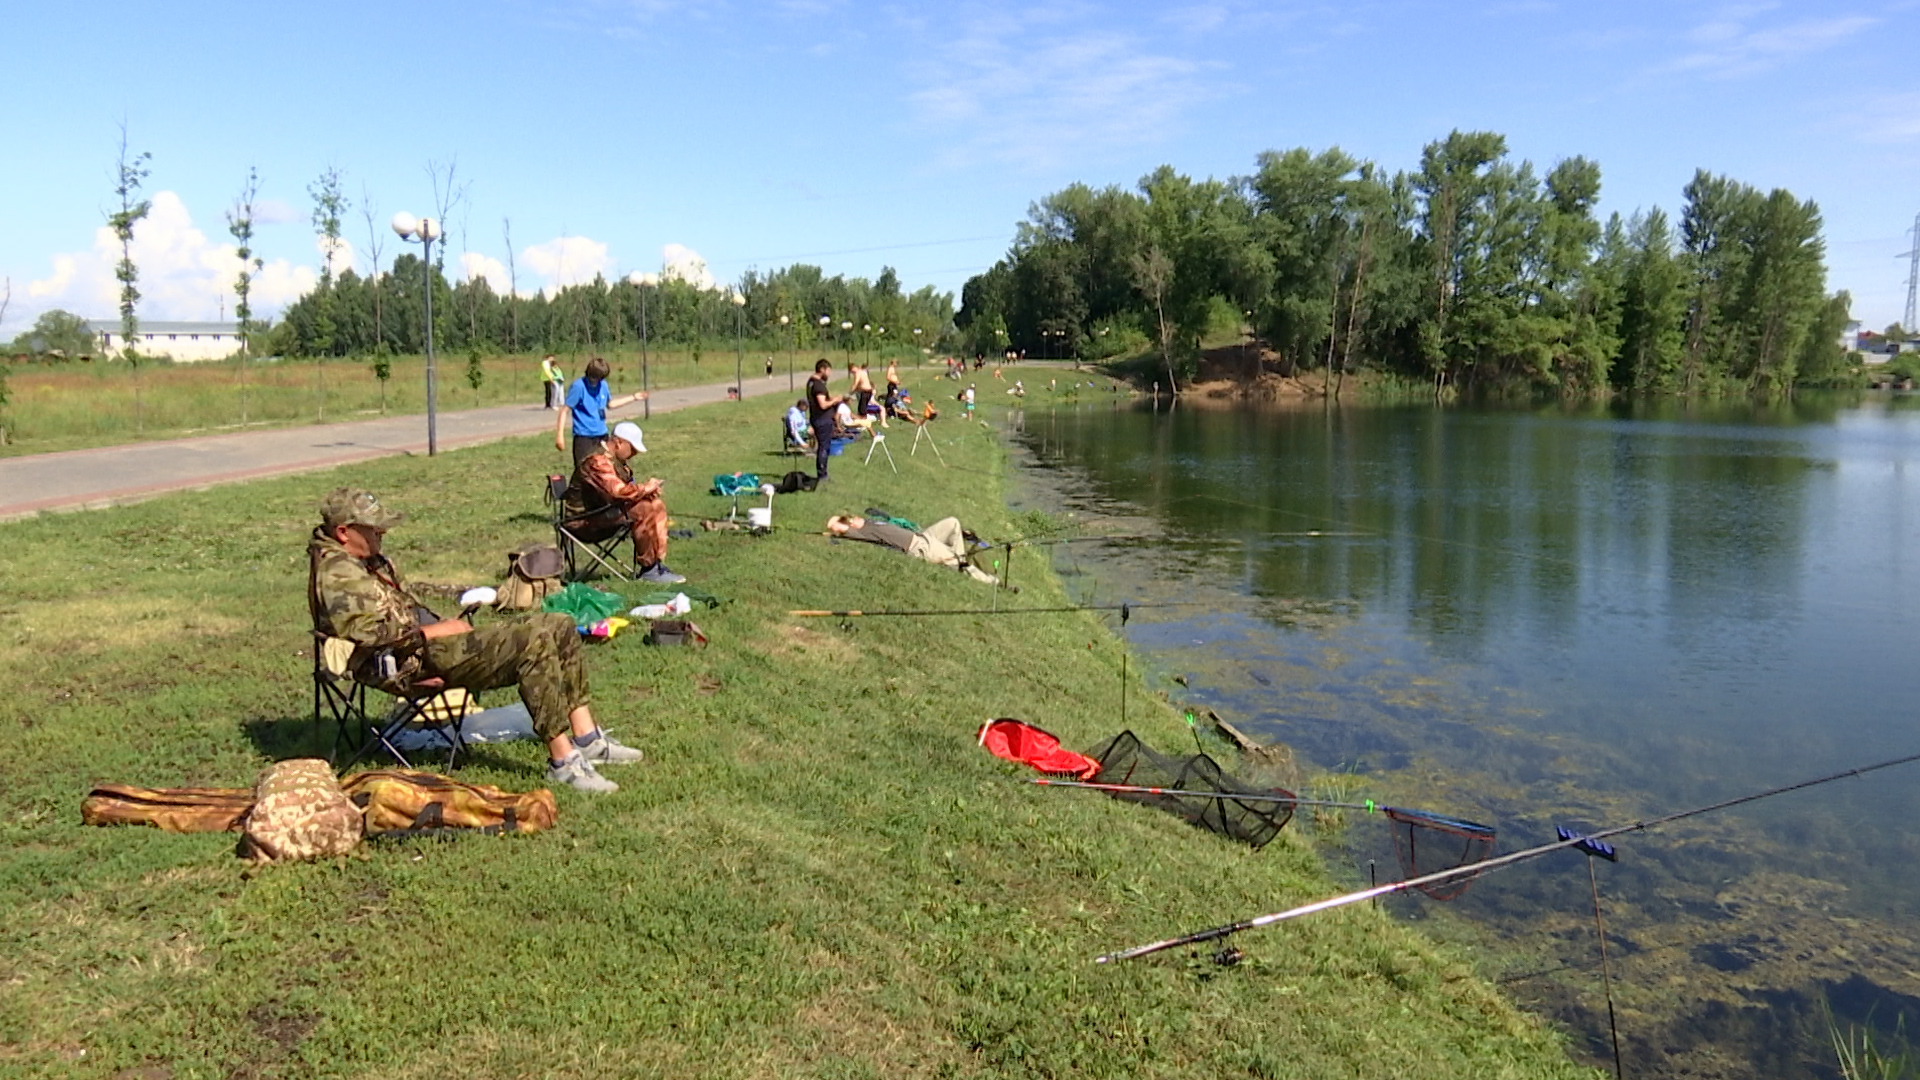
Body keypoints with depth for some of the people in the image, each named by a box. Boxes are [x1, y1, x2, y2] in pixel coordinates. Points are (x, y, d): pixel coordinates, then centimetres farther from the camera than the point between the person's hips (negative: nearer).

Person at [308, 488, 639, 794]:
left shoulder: (370, 561, 22)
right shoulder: (336, 575, -12)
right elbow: (369, 634, -23)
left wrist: (444, 624, 12)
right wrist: (434, 631, -14)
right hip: (412, 663, -11)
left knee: (559, 627, 1)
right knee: (534, 642, -28)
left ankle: (587, 739, -1)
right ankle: (562, 761, -24)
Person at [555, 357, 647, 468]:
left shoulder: (603, 385, 5)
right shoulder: (578, 386, -13)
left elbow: (610, 404, 23)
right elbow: (565, 411, -14)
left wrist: (633, 397, 25)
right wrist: (560, 435, -21)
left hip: (602, 435, 6)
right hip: (584, 437, -6)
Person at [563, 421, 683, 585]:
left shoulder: (616, 460, 12)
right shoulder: (598, 461, -22)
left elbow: (626, 489, 20)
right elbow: (618, 492, -34)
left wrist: (647, 490, -1)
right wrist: (645, 488, -18)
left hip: (605, 513, 11)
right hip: (586, 522, -10)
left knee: (656, 506, 2)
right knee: (642, 511, -26)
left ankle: (657, 563, 0)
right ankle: (648, 569, -17)